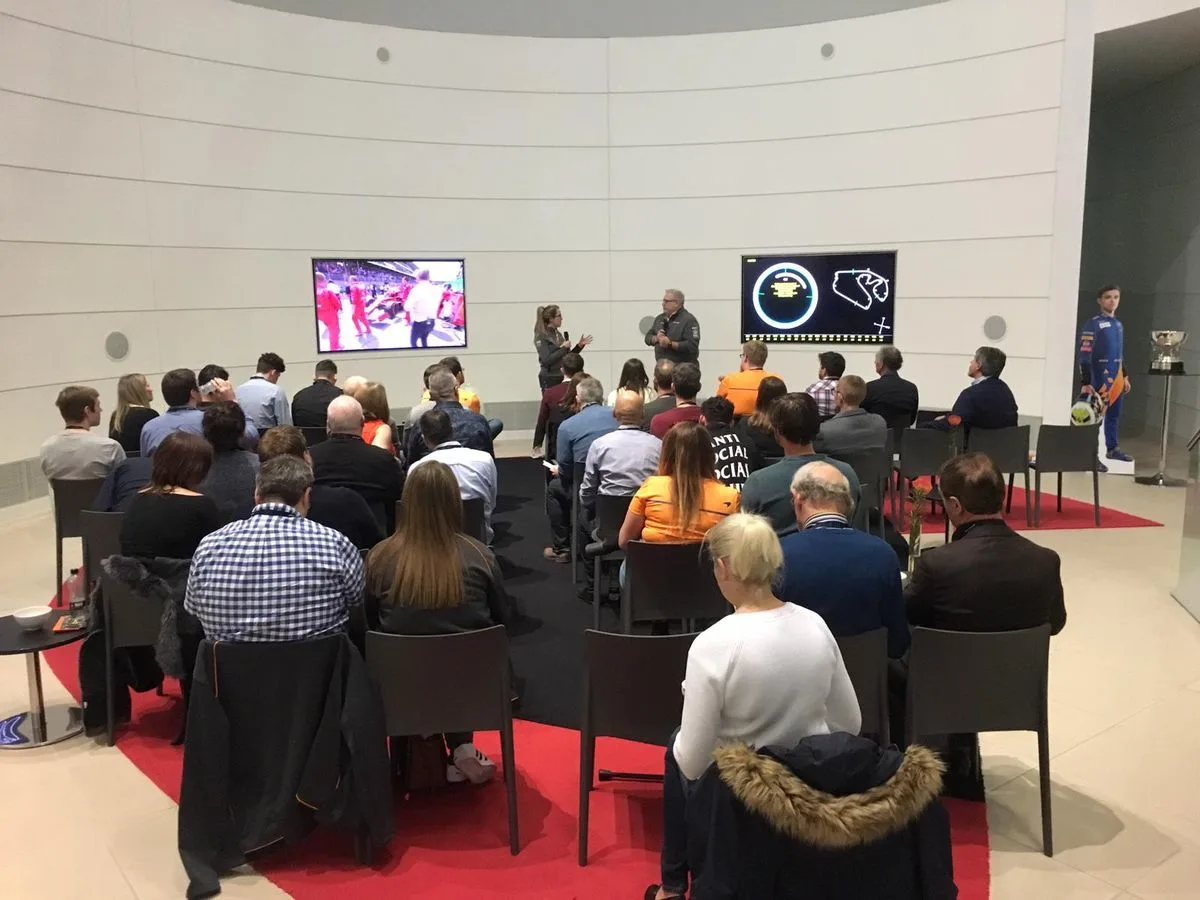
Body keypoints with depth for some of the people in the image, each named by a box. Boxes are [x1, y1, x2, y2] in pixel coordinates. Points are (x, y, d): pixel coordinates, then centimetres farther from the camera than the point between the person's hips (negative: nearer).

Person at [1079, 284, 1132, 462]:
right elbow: (1084, 356, -16)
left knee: (1114, 415, 17)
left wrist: (1125, 377, 22)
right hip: (1100, 378, -8)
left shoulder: (1118, 324, 14)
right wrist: (1086, 383, -21)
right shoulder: (1093, 324, -12)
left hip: (1117, 377, 8)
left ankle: (1113, 448, 31)